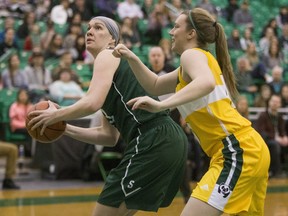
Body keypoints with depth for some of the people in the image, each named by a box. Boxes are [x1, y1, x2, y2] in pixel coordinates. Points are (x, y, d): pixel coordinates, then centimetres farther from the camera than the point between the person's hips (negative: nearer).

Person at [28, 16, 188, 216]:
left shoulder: (107, 56, 2)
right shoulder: (116, 65, 26)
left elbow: (92, 103, -16)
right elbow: (110, 136, 22)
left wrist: (55, 115, -1)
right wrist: (64, 128, 19)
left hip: (153, 143, -9)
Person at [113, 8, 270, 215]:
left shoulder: (192, 54, -3)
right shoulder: (202, 58, 24)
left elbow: (206, 83, -27)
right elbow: (156, 86, 28)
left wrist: (161, 105, -36)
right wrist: (132, 59, 14)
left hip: (238, 152, -10)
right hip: (252, 149, 10)